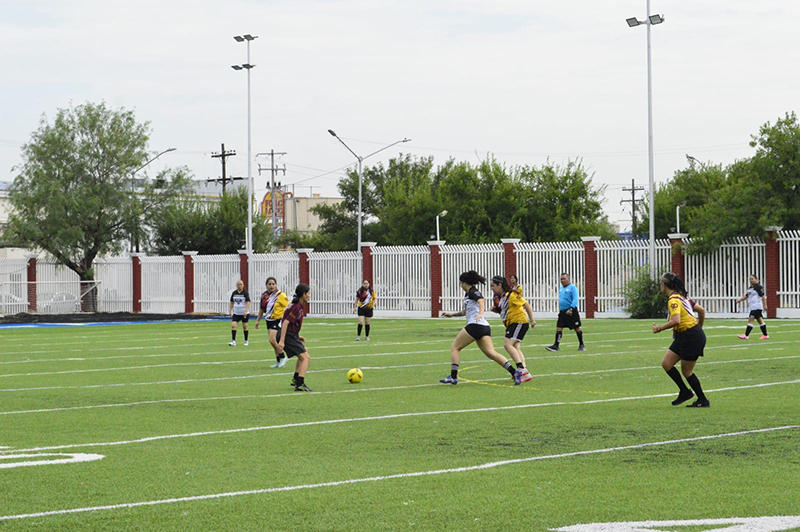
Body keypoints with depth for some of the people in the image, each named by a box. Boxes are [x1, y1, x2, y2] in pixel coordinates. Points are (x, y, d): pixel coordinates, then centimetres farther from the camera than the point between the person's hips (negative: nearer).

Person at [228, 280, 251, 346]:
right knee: (233, 325, -10)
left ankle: (246, 341, 17)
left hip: (244, 313, -4)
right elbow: (232, 303, 15)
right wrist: (230, 311, 8)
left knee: (245, 326, 3)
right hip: (236, 313, 4)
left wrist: (246, 311, -25)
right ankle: (233, 341, -10)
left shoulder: (245, 293, -7)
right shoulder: (234, 293, 7)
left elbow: (248, 303, -15)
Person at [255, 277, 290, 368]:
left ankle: (283, 357, 0)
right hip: (269, 321, 7)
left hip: (278, 320, -7)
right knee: (273, 341, 9)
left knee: (272, 340, -18)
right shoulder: (264, 295, 6)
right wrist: (258, 320, 22)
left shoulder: (280, 295, -12)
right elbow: (262, 309, 19)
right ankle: (278, 362, 19)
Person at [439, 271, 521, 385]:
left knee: (454, 348, 2)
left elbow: (481, 300, -25)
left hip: (475, 325, -9)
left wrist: (480, 313, -40)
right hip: (484, 327, 9)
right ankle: (514, 372, -15)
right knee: (491, 353, -1)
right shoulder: (469, 294, 26)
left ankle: (453, 377, -3)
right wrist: (451, 314, 45)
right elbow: (465, 311, 42)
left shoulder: (472, 292, -2)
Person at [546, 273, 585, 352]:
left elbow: (575, 300, -18)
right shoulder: (561, 288, 15)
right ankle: (556, 346, -5)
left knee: (577, 328, 3)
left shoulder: (572, 287, -9)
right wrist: (559, 309, 21)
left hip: (571, 312, -7)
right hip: (562, 312, 7)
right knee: (558, 328, -3)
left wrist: (571, 309, -28)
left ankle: (582, 345, 14)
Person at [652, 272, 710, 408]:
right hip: (682, 337, 10)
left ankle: (703, 401, 12)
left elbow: (676, 320, -32)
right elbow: (701, 310, 18)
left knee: (686, 371, 1)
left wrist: (659, 328, -20)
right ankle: (684, 391, 13)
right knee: (666, 363, 6)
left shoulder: (673, 300, -17)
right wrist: (699, 329, 27)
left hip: (692, 338, -10)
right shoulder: (681, 296, 13)